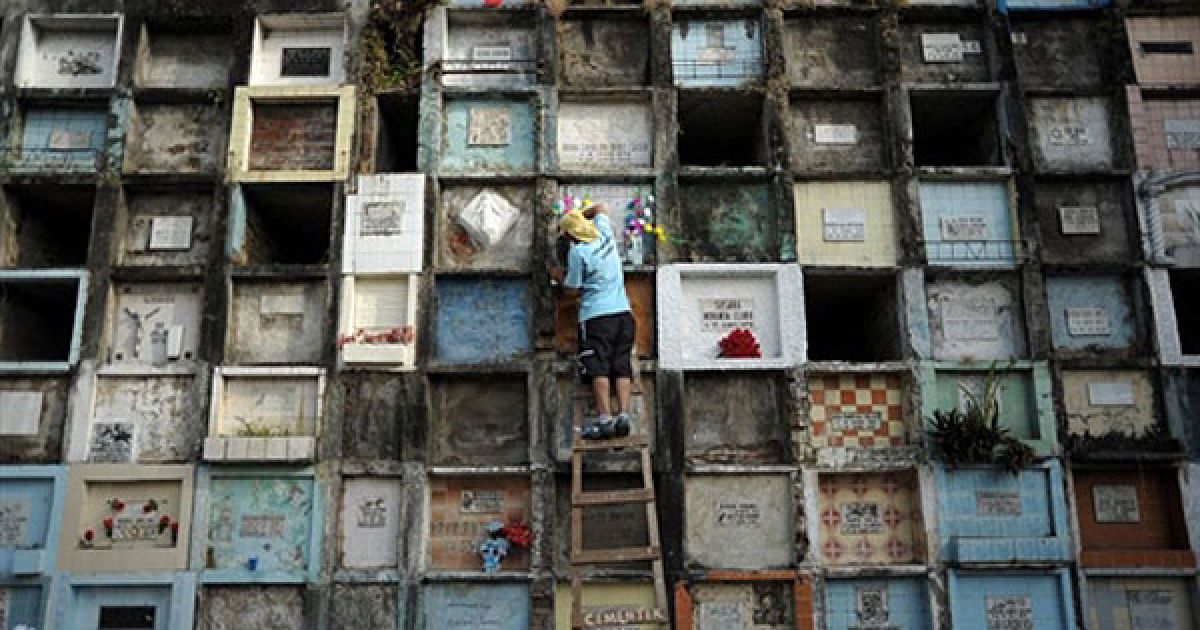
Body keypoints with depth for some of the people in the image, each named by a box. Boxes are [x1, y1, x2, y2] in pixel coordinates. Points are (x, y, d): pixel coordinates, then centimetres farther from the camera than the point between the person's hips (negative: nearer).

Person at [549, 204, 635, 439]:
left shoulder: (577, 251, -7)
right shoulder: (605, 235, 10)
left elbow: (572, 288, 0)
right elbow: (599, 208, 31)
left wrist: (558, 275, 17)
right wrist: (576, 215, 31)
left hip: (596, 315, -6)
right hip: (623, 312, 6)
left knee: (598, 368, -6)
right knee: (622, 367, 3)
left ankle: (605, 419, -14)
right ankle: (623, 416, -5)